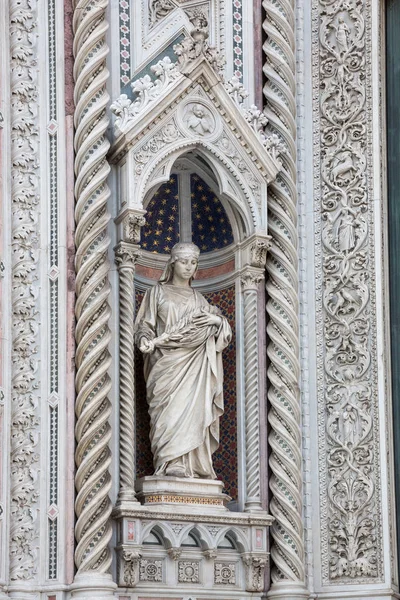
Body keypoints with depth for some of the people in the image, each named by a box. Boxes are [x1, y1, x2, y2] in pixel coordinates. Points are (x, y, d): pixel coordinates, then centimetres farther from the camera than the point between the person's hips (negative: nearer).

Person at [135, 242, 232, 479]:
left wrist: (217, 320, -4)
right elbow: (146, 324, 6)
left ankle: (190, 465, -16)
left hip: (192, 362, 3)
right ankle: (173, 464, -26)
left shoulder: (197, 298, 22)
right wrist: (146, 340, -16)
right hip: (166, 360, -2)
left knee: (191, 407, -12)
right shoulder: (158, 292, 14)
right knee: (169, 406, -18)